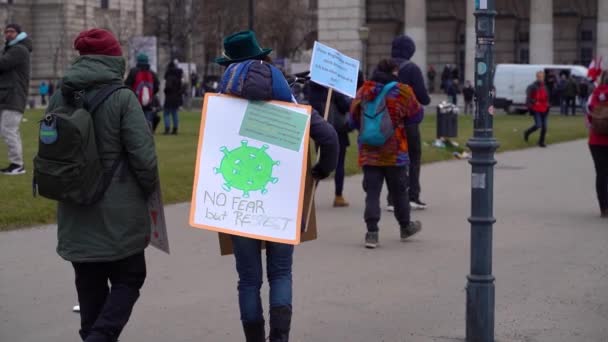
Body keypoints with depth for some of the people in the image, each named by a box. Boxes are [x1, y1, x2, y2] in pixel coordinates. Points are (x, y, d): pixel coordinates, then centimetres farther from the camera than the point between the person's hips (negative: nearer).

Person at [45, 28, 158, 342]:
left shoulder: (60, 97, 2)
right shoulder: (122, 98, -14)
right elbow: (143, 155, -16)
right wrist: (149, 192, 1)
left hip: (75, 213, 5)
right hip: (119, 212, -5)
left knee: (90, 285, 16)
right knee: (128, 280, 9)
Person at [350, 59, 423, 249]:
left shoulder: (364, 91, 2)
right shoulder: (402, 91, -8)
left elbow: (354, 119, 9)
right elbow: (416, 115, 1)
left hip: (368, 153, 2)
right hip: (395, 153, -2)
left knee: (372, 193, 3)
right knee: (398, 191, 14)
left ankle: (372, 232, -5)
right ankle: (405, 227, 30)